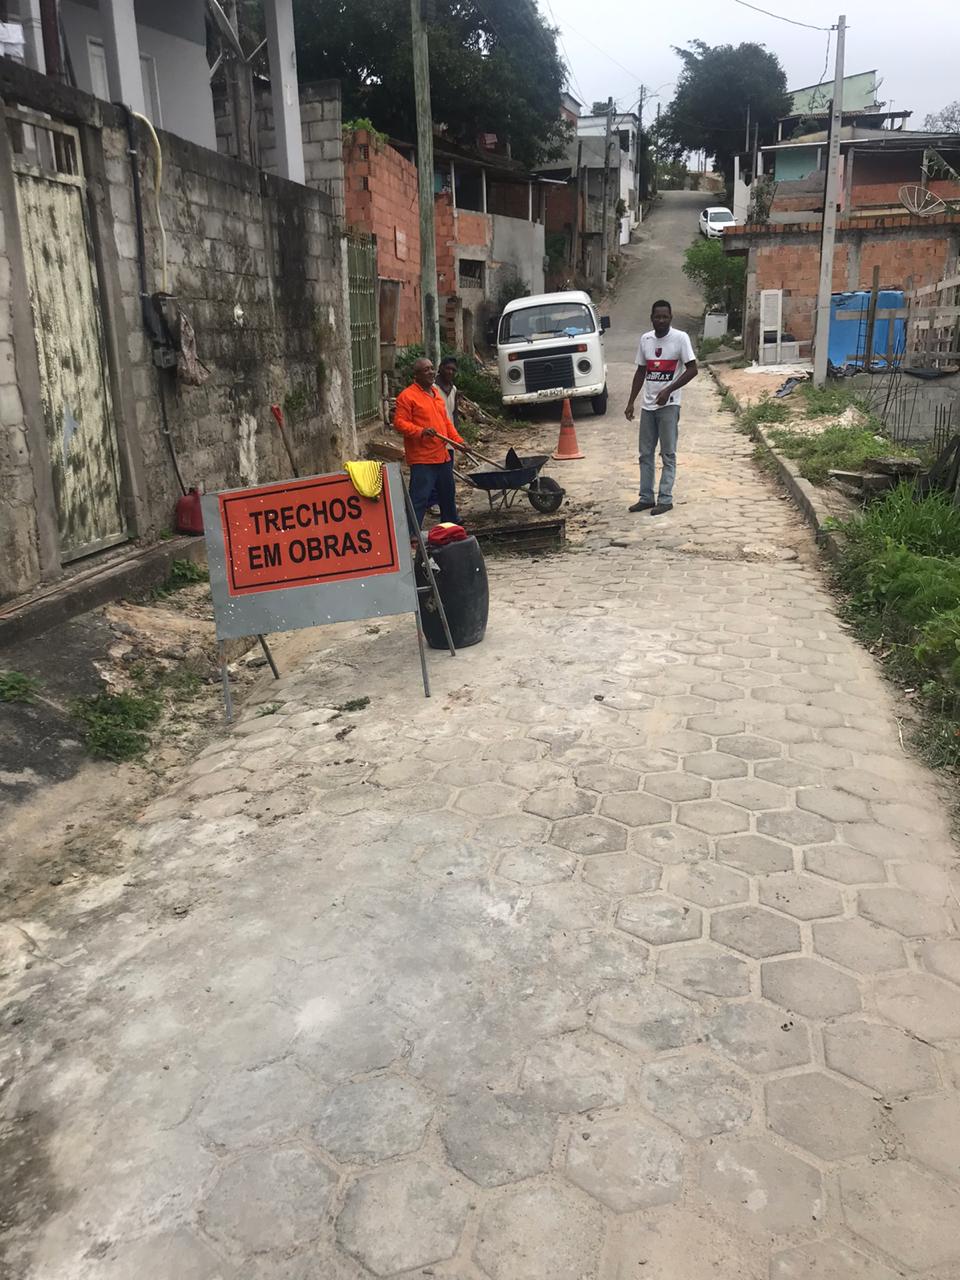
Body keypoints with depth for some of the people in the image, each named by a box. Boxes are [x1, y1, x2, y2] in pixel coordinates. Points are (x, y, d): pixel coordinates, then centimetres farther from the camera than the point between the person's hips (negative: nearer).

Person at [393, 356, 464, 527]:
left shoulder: (436, 393, 17)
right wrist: (421, 431, -28)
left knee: (447, 494, 21)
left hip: (443, 455, 8)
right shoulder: (407, 396, -9)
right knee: (419, 499, -11)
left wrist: (458, 440, 13)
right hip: (422, 458, -8)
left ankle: (452, 526, 38)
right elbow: (399, 423, -16)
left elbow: (446, 421, 23)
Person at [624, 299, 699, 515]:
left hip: (669, 405, -5)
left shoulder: (680, 338, -8)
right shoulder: (645, 339, 7)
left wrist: (668, 390, -18)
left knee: (668, 455, -1)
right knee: (645, 454, 8)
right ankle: (646, 498, 16)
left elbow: (692, 369, -10)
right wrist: (631, 402, 11)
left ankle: (665, 500, 2)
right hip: (648, 405, 6)